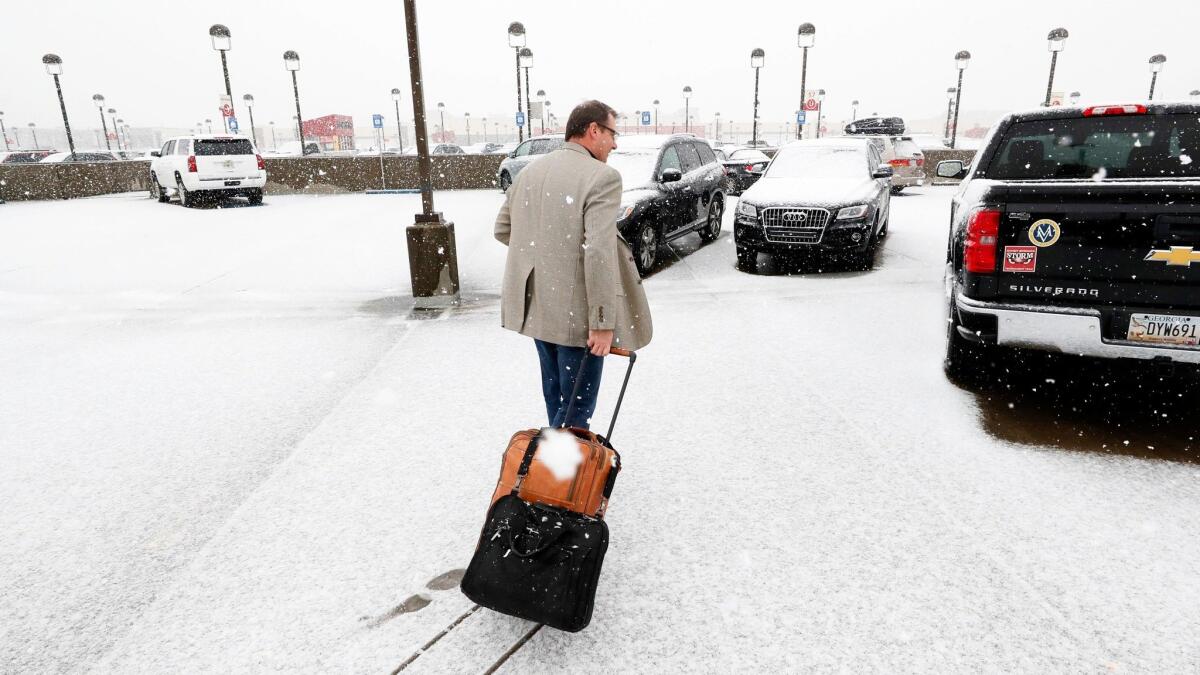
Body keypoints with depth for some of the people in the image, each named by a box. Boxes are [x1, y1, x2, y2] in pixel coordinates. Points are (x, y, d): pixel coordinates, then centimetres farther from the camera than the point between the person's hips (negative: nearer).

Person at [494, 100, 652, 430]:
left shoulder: (530, 170, 6)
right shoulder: (602, 177, -16)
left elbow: (502, 229, 14)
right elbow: (599, 253, -25)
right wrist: (602, 323, -22)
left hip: (535, 305, 8)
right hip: (577, 313, -8)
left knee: (555, 393, 24)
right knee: (577, 404, 5)